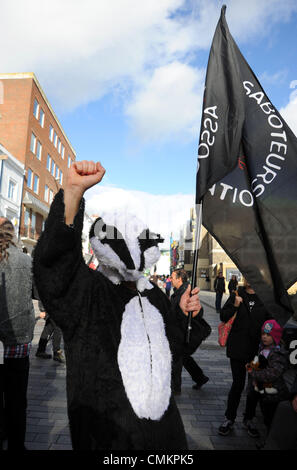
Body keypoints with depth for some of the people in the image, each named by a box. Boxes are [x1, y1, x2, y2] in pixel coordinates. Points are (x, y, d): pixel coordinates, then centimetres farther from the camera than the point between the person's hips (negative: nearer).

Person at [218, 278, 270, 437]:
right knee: (238, 384, 5)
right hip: (238, 348, -1)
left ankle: (248, 419, 33)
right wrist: (235, 306, -16)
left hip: (258, 348, 1)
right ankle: (230, 419, 24)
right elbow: (223, 317, 0)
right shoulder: (237, 294, -1)